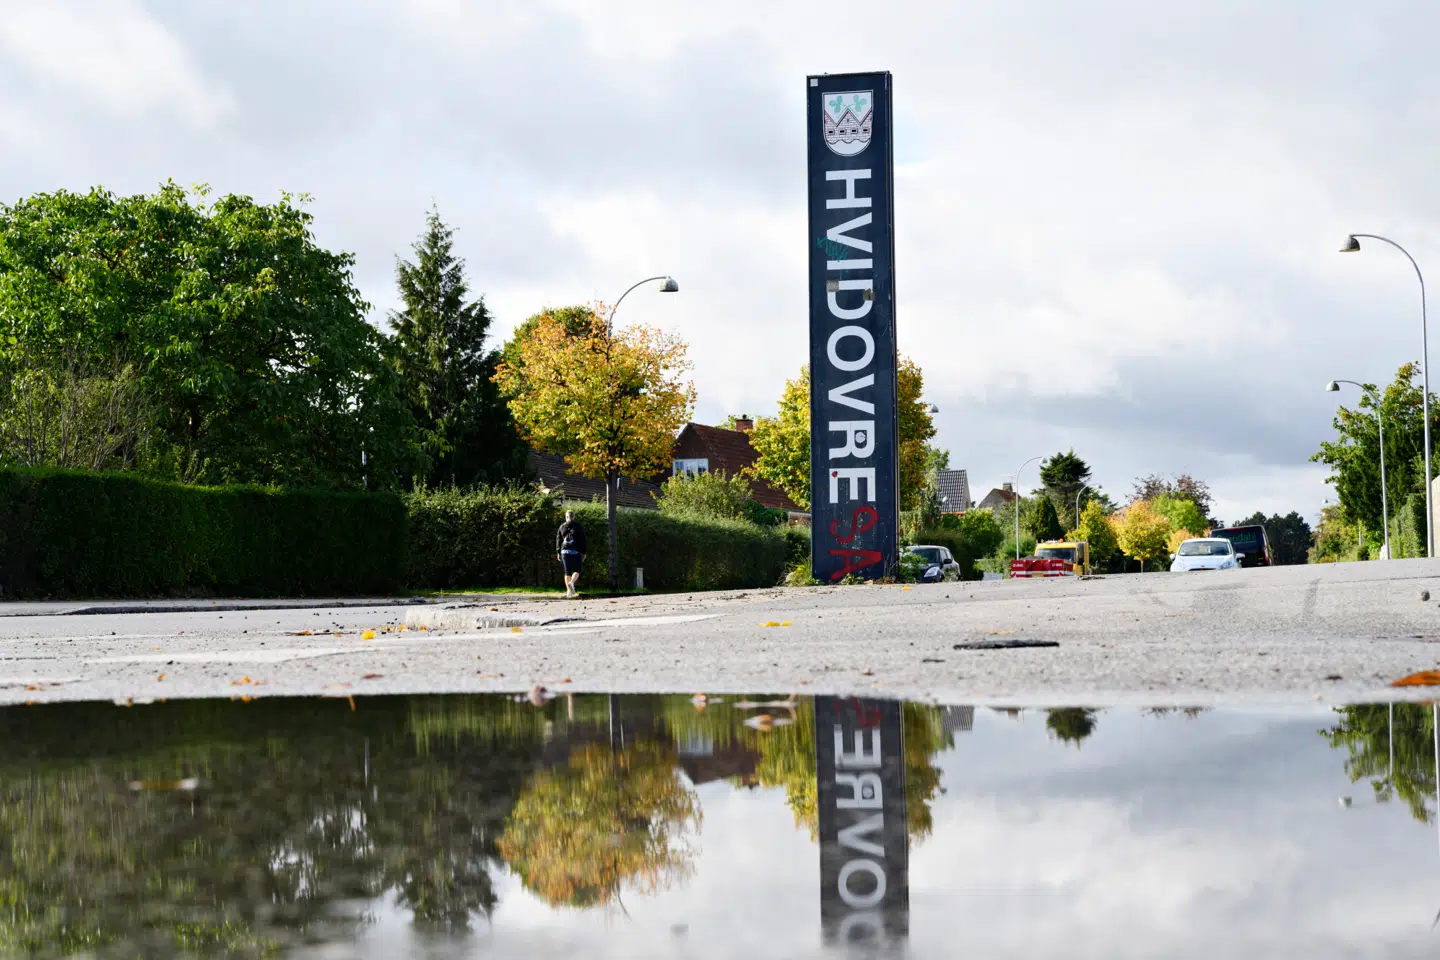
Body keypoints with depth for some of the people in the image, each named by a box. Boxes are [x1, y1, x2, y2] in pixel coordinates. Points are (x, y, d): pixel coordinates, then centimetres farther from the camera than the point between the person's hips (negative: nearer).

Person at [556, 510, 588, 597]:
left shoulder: (562, 527, 8)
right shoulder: (578, 526, 2)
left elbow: (558, 540, 8)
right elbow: (582, 540, 0)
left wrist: (558, 552, 12)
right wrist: (583, 553, 3)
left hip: (565, 551, 2)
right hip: (576, 551, -2)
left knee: (567, 572, 7)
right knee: (577, 570, 5)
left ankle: (569, 590, 4)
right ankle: (572, 583, -24)